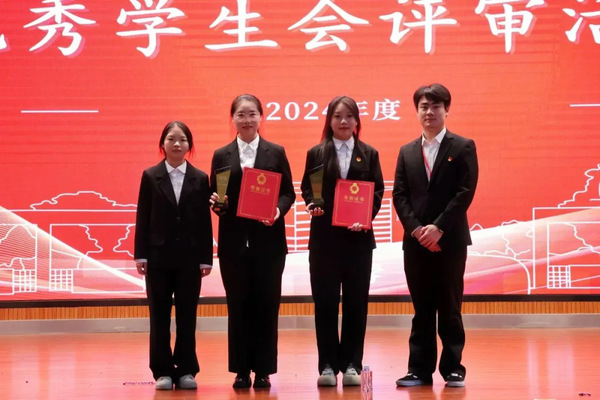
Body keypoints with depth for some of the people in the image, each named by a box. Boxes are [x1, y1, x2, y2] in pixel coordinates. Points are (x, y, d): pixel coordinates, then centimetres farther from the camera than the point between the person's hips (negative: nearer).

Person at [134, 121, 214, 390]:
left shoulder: (200, 179, 3)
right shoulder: (150, 176, 3)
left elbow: (205, 221, 2)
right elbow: (142, 218, 1)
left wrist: (206, 258, -2)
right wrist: (141, 255, -4)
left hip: (189, 257, 0)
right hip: (158, 256, 0)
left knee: (187, 316, 5)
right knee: (159, 317, 4)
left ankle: (186, 370, 13)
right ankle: (163, 371, 11)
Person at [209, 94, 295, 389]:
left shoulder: (276, 153, 7)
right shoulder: (221, 156, 8)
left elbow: (288, 192, 4)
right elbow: (214, 197, 8)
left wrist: (278, 210, -15)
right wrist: (217, 203, -14)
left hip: (268, 240, 0)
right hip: (234, 240, 1)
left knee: (266, 304, 1)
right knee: (238, 305, 3)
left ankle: (263, 370, 9)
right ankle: (241, 370, 10)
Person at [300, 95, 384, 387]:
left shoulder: (369, 154, 8)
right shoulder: (316, 154, 8)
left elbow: (378, 192, 3)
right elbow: (306, 189, 7)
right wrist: (311, 205, -15)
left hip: (358, 237, 0)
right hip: (324, 237, 0)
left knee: (356, 302, 3)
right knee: (325, 302, 1)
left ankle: (352, 364, 9)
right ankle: (328, 365, 7)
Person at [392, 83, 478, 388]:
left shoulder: (463, 148, 2)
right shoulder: (407, 152, 13)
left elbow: (465, 193, -7)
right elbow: (399, 195, 6)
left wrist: (438, 228, -15)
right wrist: (416, 229, -9)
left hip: (450, 240, -3)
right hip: (416, 240, 3)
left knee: (450, 308, 1)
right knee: (422, 309, 6)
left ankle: (452, 368, 8)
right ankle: (420, 370, 8)